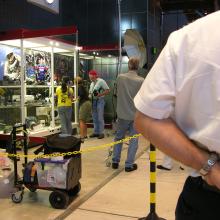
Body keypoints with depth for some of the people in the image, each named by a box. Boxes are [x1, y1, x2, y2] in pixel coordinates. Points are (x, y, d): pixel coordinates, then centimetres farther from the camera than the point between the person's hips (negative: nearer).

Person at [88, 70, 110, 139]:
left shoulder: (101, 81, -8)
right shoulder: (92, 83, 15)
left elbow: (108, 90, -12)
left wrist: (100, 94, -22)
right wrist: (89, 95, -1)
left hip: (100, 100, -7)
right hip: (93, 101, 7)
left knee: (100, 118, -4)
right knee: (94, 118, 11)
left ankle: (101, 133, 4)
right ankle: (96, 132, 20)